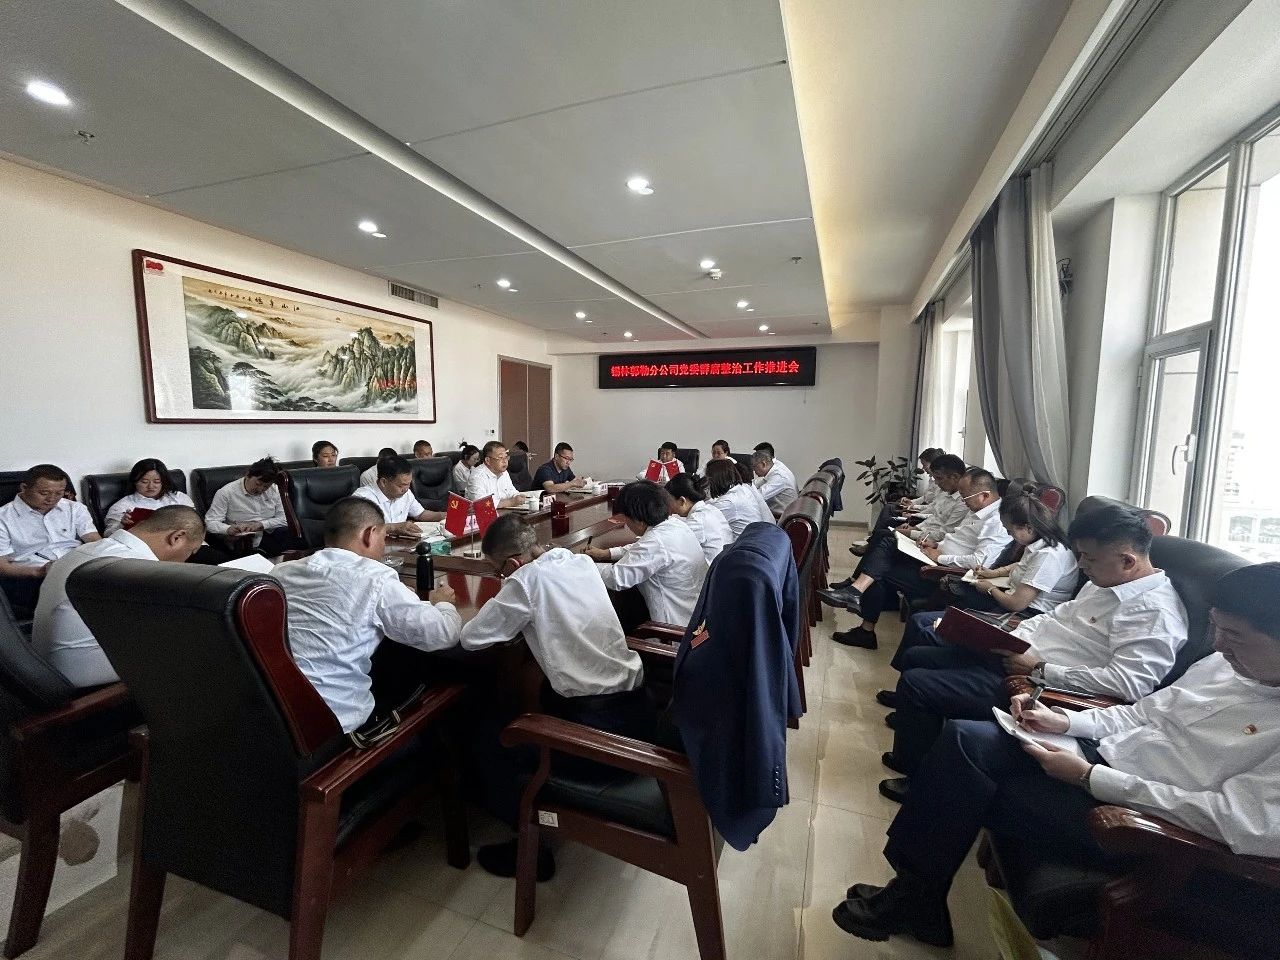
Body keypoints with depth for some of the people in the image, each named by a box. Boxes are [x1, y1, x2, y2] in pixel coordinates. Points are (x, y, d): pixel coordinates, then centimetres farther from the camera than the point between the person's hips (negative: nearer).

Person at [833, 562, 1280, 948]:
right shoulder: (1226, 661, 5)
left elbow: (1243, 822, -24)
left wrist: (1087, 776, -22)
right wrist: (1064, 720, -1)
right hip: (1102, 756, 7)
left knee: (965, 791, -15)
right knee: (964, 737, -12)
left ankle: (917, 893, 13)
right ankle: (916, 891, 2)